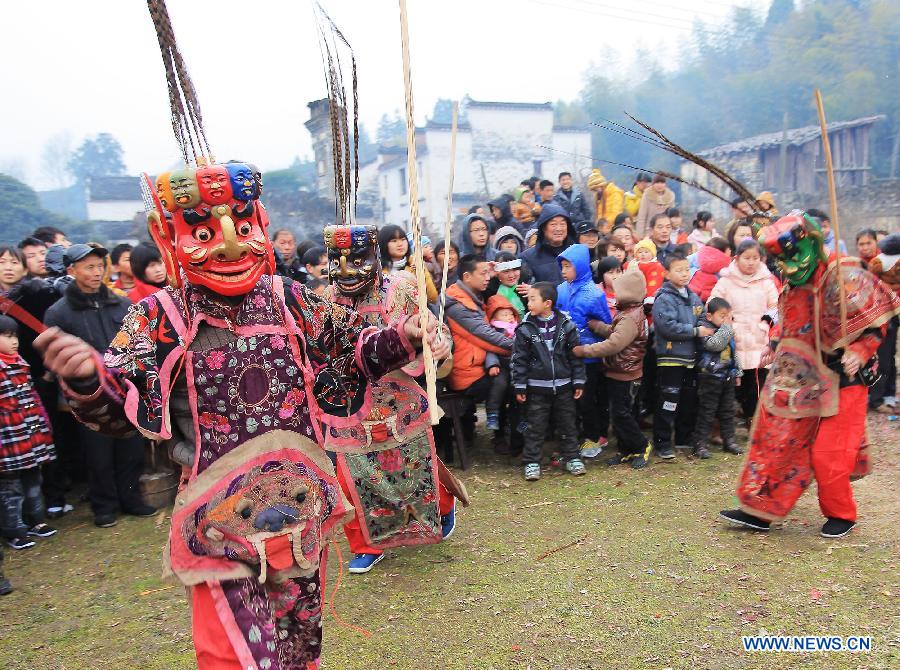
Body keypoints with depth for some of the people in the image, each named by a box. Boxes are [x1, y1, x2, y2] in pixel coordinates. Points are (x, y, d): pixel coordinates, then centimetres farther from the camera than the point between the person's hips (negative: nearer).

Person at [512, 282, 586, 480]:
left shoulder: (566, 325, -3)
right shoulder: (525, 328, -5)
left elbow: (576, 355, 2)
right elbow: (519, 359, -3)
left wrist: (578, 382, 1)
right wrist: (519, 387, -6)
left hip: (563, 386, 1)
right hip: (537, 387, -1)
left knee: (567, 423, 12)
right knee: (535, 427, 4)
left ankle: (572, 457, 26)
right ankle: (531, 462, 14)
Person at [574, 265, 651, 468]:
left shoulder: (631, 318, -23)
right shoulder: (629, 312, 10)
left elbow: (613, 345, -30)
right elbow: (614, 333, 11)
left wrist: (584, 350, -26)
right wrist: (595, 325, -3)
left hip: (625, 376, -10)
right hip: (619, 373, 10)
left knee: (621, 414, -2)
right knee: (618, 414, 14)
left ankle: (642, 446, 14)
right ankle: (626, 451, 23)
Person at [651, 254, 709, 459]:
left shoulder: (694, 298, 11)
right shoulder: (664, 299, -11)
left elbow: (704, 321, 14)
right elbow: (668, 327, -21)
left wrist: (706, 329, -10)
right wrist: (696, 331, -16)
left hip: (690, 357, 7)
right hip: (670, 357, -7)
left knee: (689, 400, 16)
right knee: (669, 400, -5)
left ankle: (684, 438, 30)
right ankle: (662, 443, 3)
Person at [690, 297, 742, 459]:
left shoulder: (727, 331, 13)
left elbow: (733, 354, 21)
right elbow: (715, 344, -28)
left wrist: (737, 373, 19)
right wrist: (726, 327, -20)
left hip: (728, 376, 7)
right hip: (710, 377, -7)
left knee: (727, 411, 14)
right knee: (706, 412, -4)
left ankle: (729, 440, 24)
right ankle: (700, 444, 1)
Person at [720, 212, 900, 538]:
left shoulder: (845, 278, -14)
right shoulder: (794, 289, 8)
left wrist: (859, 351, -23)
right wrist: (777, 351, 11)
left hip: (841, 382, -6)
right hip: (801, 384, 6)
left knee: (828, 456, 0)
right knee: (779, 444, 5)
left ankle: (841, 515, 25)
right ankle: (760, 511, 13)